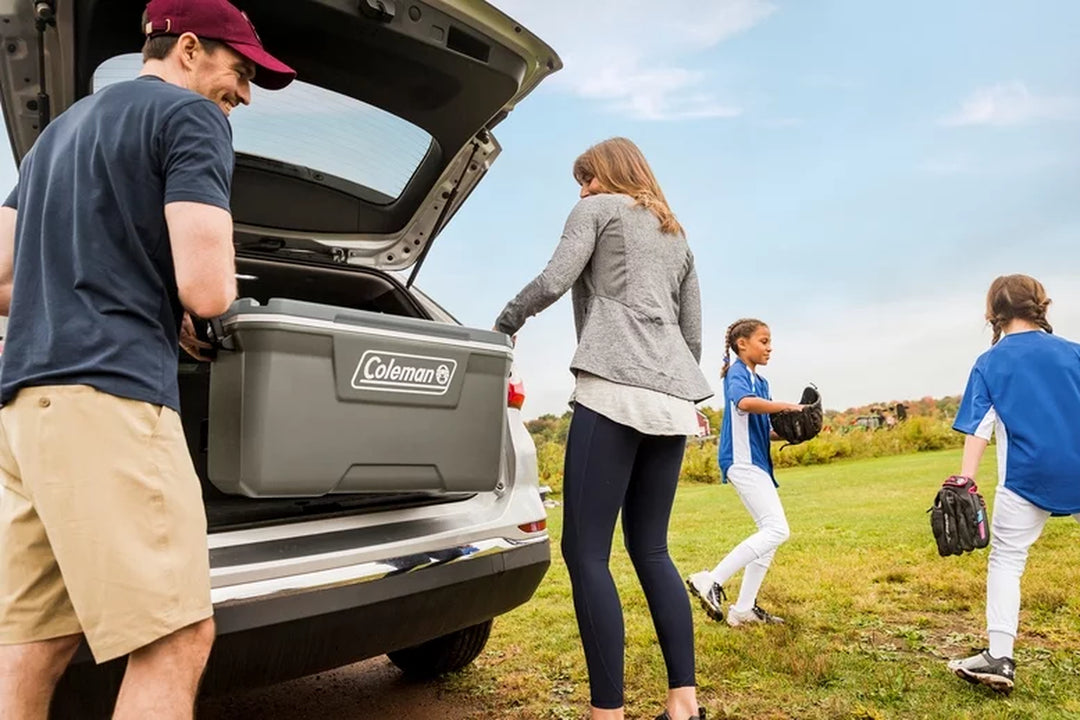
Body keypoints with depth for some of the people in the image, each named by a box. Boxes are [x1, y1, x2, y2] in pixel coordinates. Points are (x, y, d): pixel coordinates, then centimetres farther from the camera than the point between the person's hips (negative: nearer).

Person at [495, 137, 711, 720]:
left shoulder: (597, 210, 11)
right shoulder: (677, 236, 30)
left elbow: (553, 282, -5)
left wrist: (505, 323, 11)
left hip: (615, 391, -8)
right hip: (673, 400, 8)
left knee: (585, 551, -7)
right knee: (651, 550, 11)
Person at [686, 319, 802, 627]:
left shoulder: (760, 381, 20)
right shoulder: (737, 373, -8)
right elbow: (745, 402, -32)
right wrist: (787, 406, -24)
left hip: (755, 462, 10)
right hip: (743, 461, -10)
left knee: (770, 532, 10)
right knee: (777, 530, -15)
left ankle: (743, 609, 13)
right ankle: (711, 581, -13)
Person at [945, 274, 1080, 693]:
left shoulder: (989, 363, 2)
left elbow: (977, 430, -5)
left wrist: (963, 484, -6)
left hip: (1026, 476, -2)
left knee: (1006, 560, 6)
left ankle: (999, 657, 0)